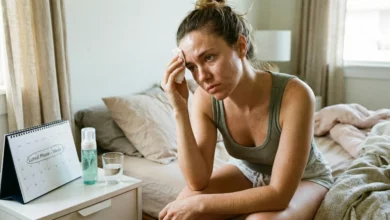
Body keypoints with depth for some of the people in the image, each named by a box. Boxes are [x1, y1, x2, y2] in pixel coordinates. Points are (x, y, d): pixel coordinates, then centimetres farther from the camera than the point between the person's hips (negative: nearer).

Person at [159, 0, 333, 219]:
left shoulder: (295, 95, -36)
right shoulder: (205, 98, -22)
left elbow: (280, 194, -34)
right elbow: (198, 182, -24)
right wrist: (180, 110, -34)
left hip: (304, 179, -3)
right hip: (247, 171, 4)